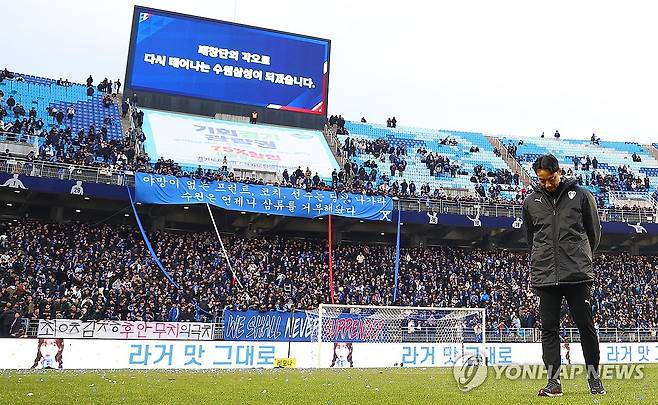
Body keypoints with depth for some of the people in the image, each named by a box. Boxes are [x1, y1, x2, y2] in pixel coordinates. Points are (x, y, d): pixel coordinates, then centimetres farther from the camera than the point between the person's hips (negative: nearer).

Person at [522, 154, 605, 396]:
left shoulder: (581, 196, 4)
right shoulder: (531, 202, 8)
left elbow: (594, 232, 13)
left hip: (578, 275, -2)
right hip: (545, 276, 2)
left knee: (586, 326, 4)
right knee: (549, 328, 3)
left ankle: (594, 378, 18)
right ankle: (554, 381, 9)